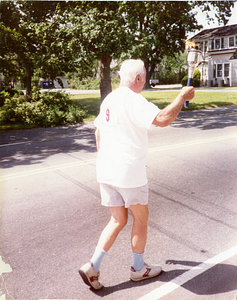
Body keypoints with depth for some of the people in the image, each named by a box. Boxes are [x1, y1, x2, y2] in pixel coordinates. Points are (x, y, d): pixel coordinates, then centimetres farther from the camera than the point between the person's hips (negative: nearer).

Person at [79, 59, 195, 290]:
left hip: (106, 171, 8)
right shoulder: (133, 100, -15)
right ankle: (138, 269, 30)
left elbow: (98, 131, 21)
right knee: (140, 219, 13)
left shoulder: (109, 100, 12)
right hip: (129, 172, -8)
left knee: (118, 220, 17)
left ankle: (92, 267, 13)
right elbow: (162, 119, -29)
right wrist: (182, 97, -13)